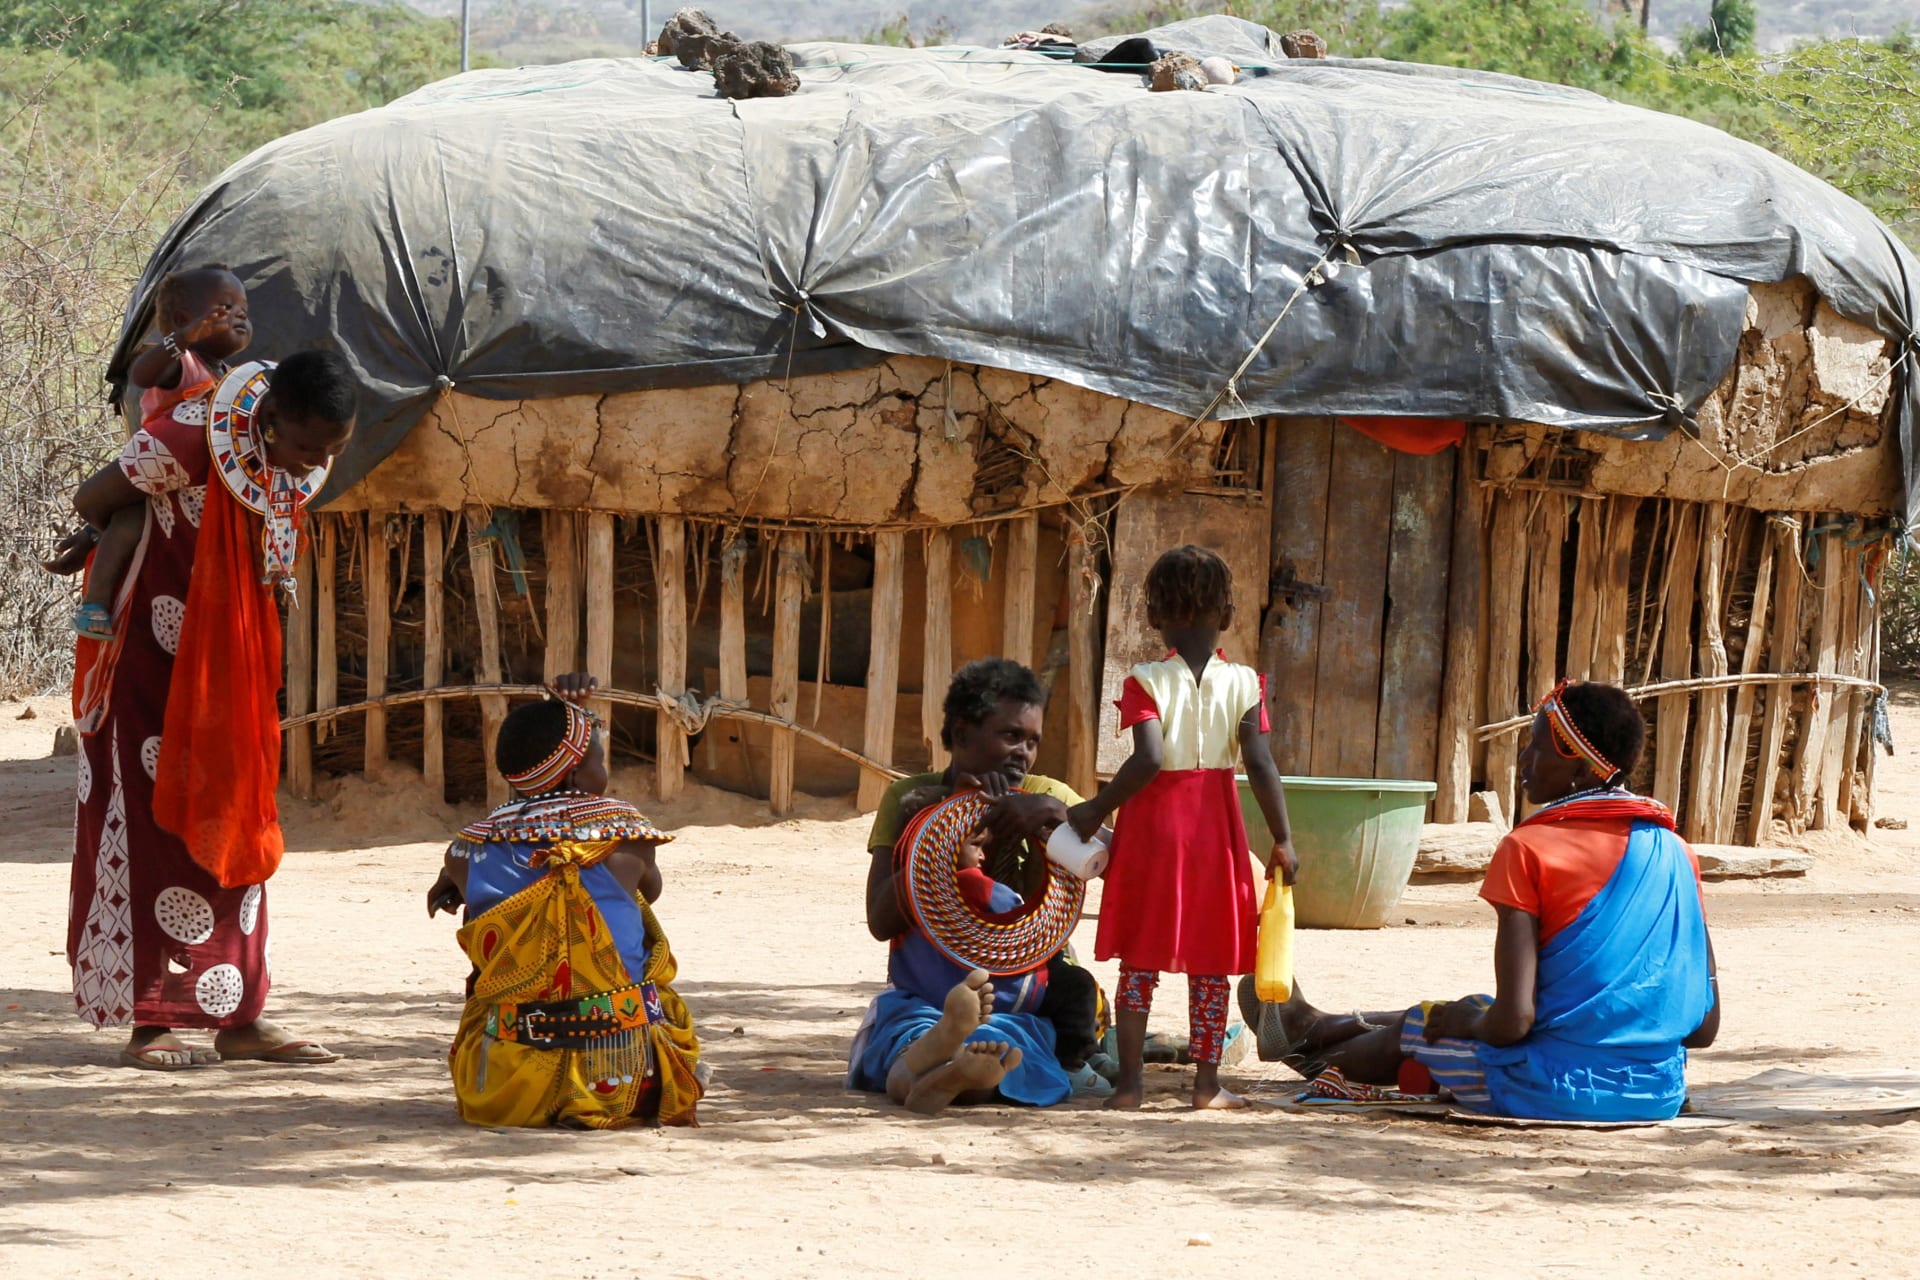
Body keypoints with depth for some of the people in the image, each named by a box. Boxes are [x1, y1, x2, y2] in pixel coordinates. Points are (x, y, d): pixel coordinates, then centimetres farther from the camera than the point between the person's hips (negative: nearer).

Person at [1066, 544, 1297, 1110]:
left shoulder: (1146, 682, -8)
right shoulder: (1243, 683, -4)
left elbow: (1148, 759, -21)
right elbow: (1260, 765, -9)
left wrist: (1096, 810, -12)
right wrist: (1282, 840, -3)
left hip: (1153, 824, -1)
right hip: (1215, 827, 1)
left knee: (1140, 962, 8)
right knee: (1211, 966, 9)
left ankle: (1130, 1080, 5)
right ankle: (1207, 1082, 8)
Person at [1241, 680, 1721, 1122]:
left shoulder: (1529, 850, -11)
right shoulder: (1676, 853, 5)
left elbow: (1513, 1019, -19)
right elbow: (1703, 1027, 6)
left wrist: (1467, 1020, 4)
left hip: (1555, 1091, -6)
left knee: (1411, 1032, 24)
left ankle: (1314, 1059, 56)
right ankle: (1319, 1030, 55)